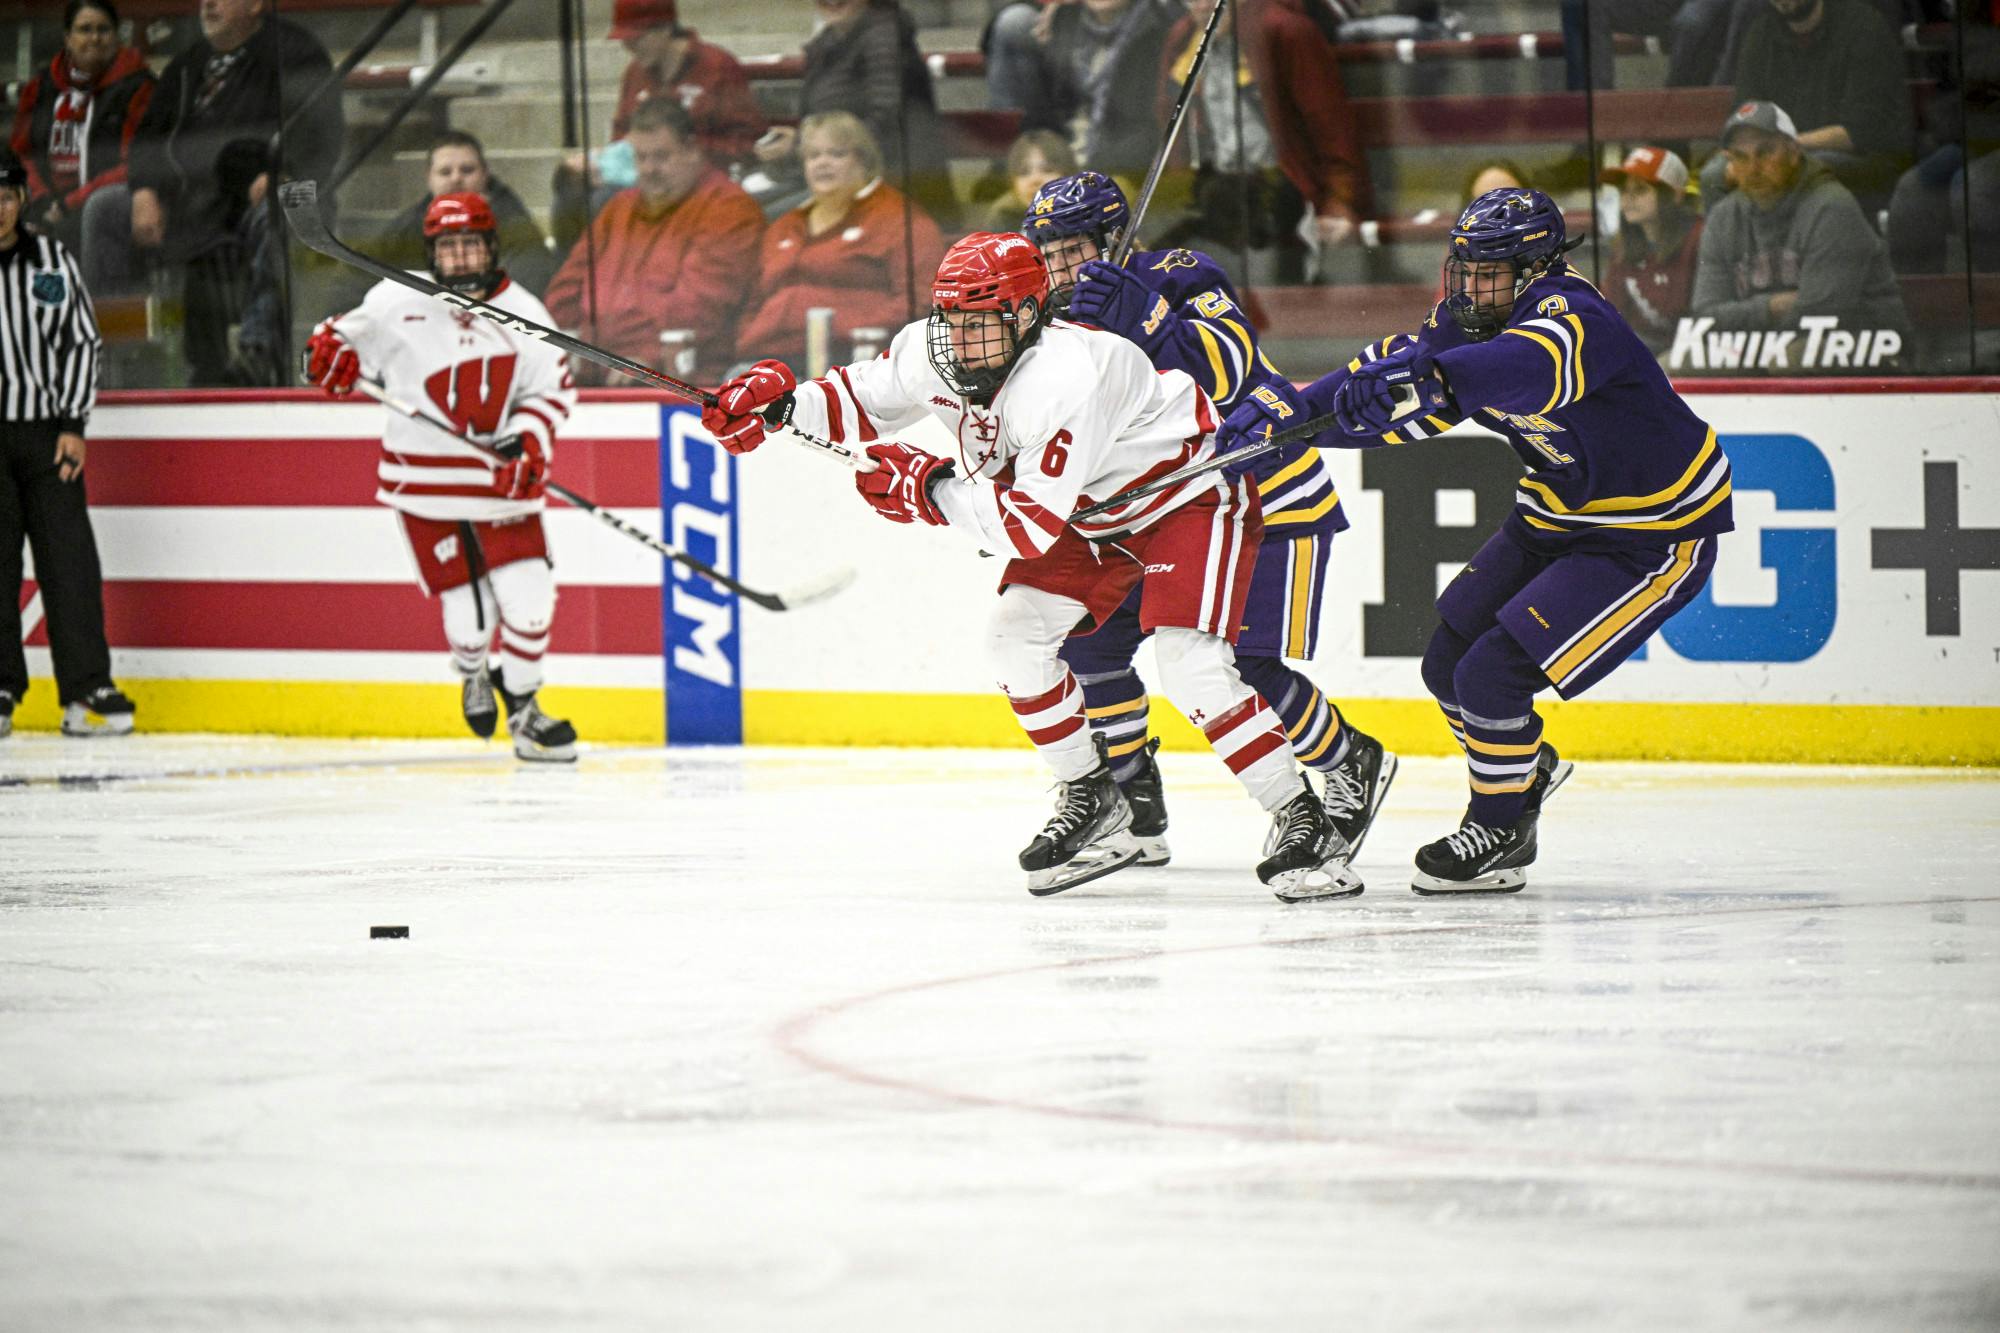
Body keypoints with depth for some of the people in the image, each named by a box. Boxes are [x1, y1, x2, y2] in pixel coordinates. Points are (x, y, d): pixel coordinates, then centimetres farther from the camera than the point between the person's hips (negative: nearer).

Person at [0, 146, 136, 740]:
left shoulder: (52, 261, 8)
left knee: (68, 557, -4)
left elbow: (81, 341, 8)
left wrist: (74, 425, -1)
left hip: (48, 431, 1)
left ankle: (87, 691, -4)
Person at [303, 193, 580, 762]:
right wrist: (332, 349, -11)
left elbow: (554, 388, 4)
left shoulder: (523, 313, 0)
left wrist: (530, 441, -12)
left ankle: (522, 703, 19)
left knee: (529, 598, -6)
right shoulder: (399, 301, -3)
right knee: (469, 612, -3)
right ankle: (473, 674, 33)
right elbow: (358, 334, 12)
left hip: (502, 480, 2)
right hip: (425, 479, -2)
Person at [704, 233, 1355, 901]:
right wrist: (780, 405, -13)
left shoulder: (1065, 379, -38)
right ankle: (1092, 805, 13)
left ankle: (1302, 820, -13)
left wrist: (930, 486, -34)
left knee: (1189, 661, -23)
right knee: (1015, 633, -2)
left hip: (1193, 496, -9)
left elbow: (1034, 528, -38)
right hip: (1094, 509, 9)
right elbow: (859, 402, 4)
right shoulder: (931, 351, -15)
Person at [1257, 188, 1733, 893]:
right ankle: (1530, 767, 38)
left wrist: (1423, 376, -71)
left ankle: (1499, 835, 6)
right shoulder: (1470, 320, -4)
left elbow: (1530, 368, -55)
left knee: (1493, 674, -16)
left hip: (1657, 537, -9)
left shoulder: (1571, 317, -31)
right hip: (1556, 516, 9)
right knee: (1449, 662, 10)